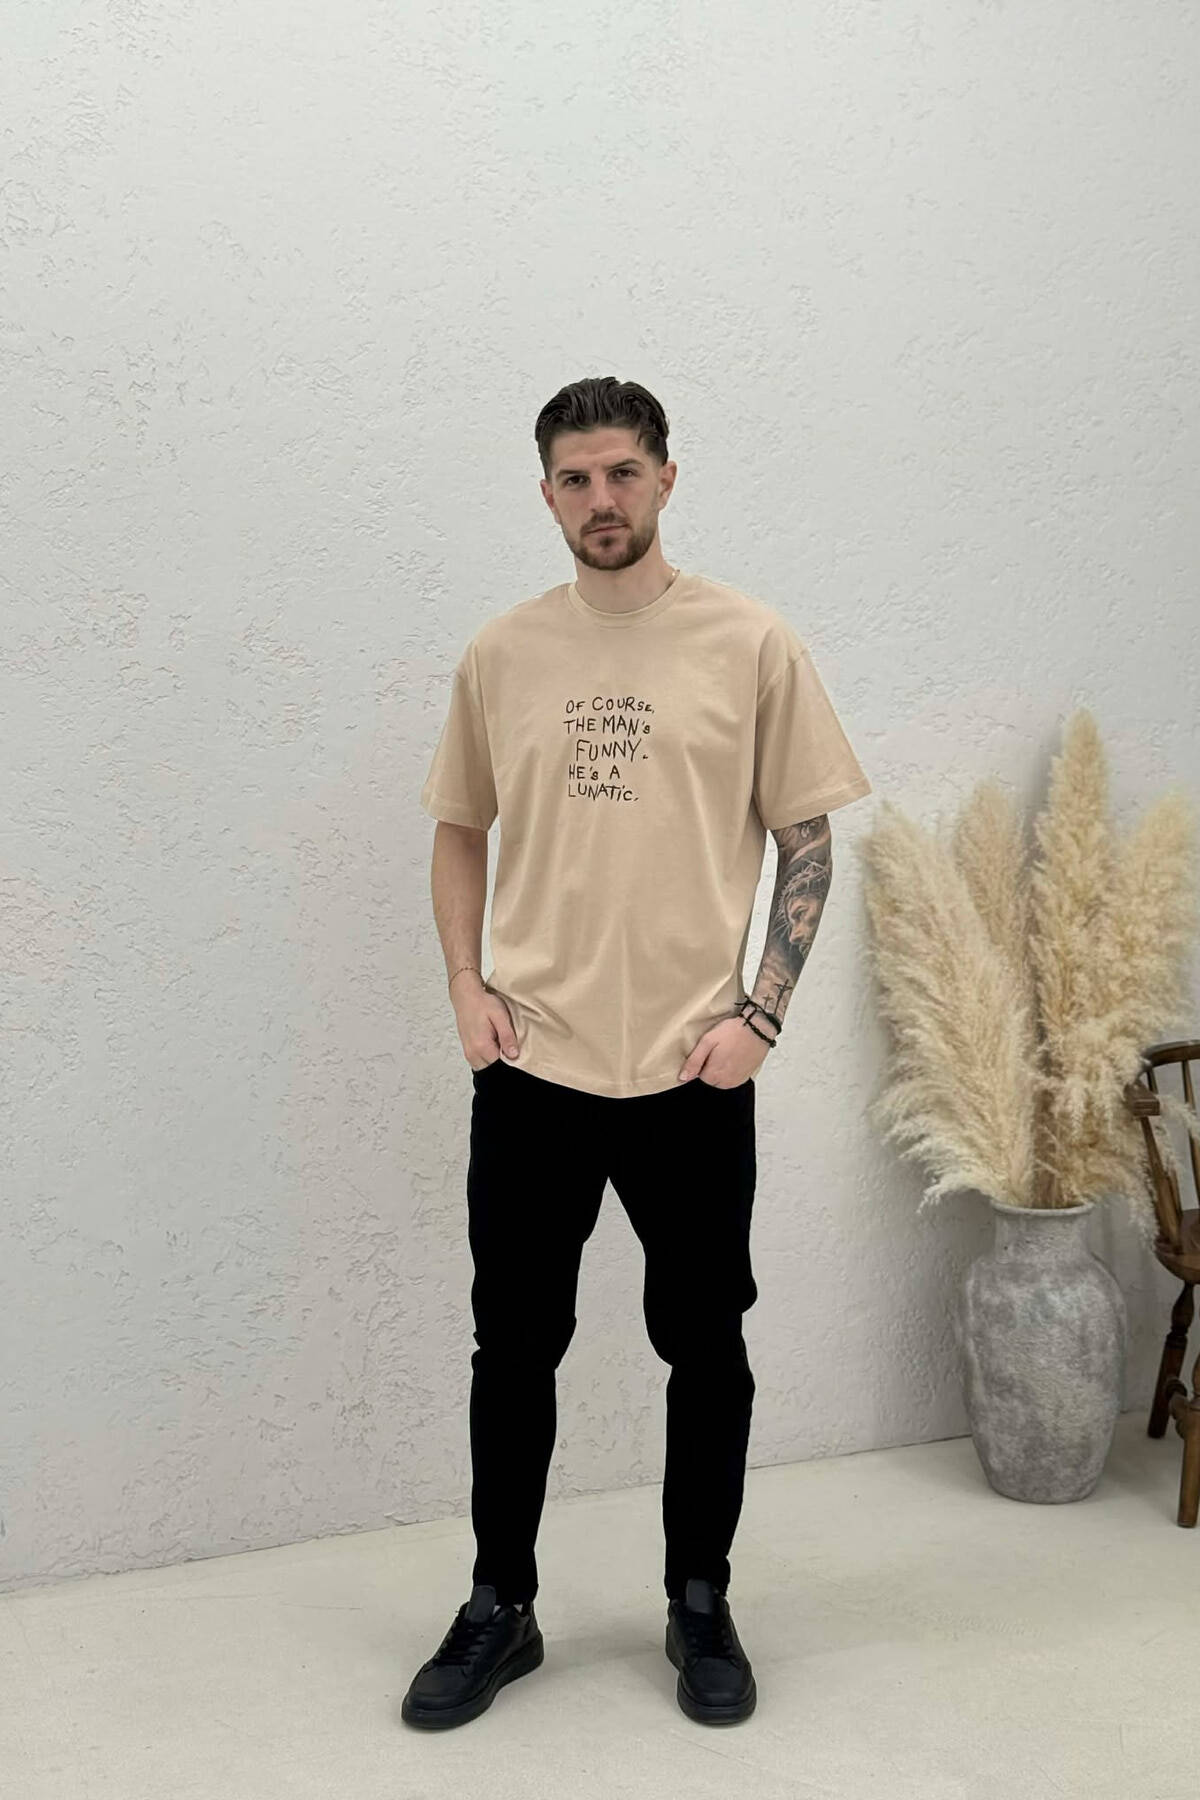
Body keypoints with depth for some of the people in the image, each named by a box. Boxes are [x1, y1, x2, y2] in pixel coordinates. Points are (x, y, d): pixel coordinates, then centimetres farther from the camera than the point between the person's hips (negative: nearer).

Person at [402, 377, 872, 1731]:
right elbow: (461, 829, 14)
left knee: (704, 1348, 11)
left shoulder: (751, 645, -2)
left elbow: (806, 835, 0)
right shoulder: (500, 654, 5)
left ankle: (701, 1605, 30)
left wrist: (760, 1012, -8)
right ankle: (500, 1608, 28)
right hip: (531, 1063, 2)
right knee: (514, 1346, 11)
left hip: (692, 1068, -2)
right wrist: (467, 986, 1)